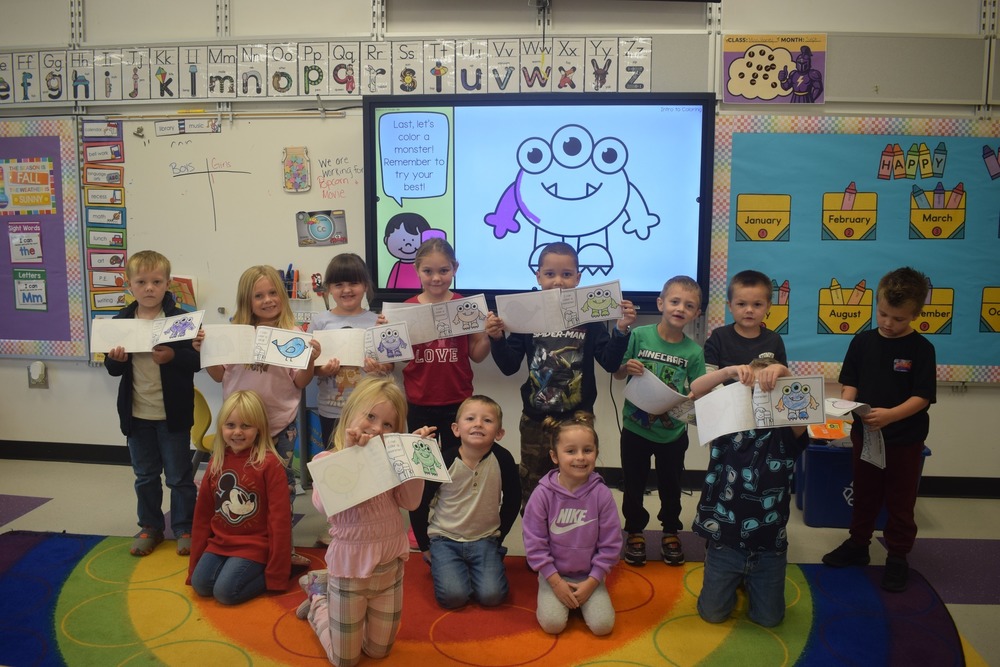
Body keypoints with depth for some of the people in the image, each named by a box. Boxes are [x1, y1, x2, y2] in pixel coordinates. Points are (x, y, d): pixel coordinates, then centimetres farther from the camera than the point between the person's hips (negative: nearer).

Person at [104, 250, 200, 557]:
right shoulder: (121, 321, 2)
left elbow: (196, 361, -11)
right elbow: (113, 369, 7)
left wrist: (173, 356, -28)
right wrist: (115, 359, -15)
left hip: (173, 412, -4)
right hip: (137, 413, 4)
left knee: (179, 476, 8)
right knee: (145, 476, 17)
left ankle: (184, 528, 21)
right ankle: (150, 527, 31)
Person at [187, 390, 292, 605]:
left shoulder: (269, 464, -16)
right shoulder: (217, 462, 3)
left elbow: (280, 518, -15)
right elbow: (203, 512, 11)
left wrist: (277, 573, -14)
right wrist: (196, 561, 12)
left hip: (254, 545, -6)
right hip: (220, 542, 6)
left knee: (225, 591, -19)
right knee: (200, 585, -11)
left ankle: (262, 573, 5)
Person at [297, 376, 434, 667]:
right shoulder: (328, 459, -12)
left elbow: (411, 501, -11)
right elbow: (323, 504, -29)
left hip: (390, 564, 4)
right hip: (350, 566, -4)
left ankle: (326, 584, 37)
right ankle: (318, 599, 38)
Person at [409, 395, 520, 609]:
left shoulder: (503, 459, -15)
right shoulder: (444, 461, -16)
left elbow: (512, 501, 2)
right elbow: (419, 503, -3)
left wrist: (498, 537, 6)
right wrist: (425, 546, 2)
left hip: (485, 539, 1)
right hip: (445, 538, -1)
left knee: (491, 595, -18)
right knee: (454, 596, -19)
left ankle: (470, 568, 13)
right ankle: (438, 563, 13)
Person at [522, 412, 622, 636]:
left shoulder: (601, 494, -13)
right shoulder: (543, 494, -15)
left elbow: (610, 545, -7)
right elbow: (535, 544, -10)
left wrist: (591, 582, -10)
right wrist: (556, 582, -11)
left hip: (590, 576, 1)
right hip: (554, 574, -1)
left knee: (603, 625, -15)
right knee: (552, 623, -19)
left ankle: (583, 597, 14)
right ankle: (556, 595, 13)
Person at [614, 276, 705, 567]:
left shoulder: (694, 351, -9)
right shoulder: (639, 335, -11)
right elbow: (617, 373, -1)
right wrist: (627, 368, -22)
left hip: (673, 431, 1)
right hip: (635, 427, 0)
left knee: (670, 485, 18)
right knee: (633, 485, 14)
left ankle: (671, 531, 40)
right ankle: (635, 532, 36)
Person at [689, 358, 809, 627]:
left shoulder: (786, 433, -6)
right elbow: (695, 389, -15)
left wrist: (783, 373, -38)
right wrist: (730, 371, -29)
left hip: (769, 545, 0)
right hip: (724, 540, 0)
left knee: (769, 618, 13)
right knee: (713, 613, 10)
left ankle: (749, 580, 43)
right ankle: (735, 579, 40)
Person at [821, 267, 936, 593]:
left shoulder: (921, 349, -11)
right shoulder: (862, 342, -1)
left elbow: (922, 397, -15)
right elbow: (849, 382, 3)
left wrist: (890, 415, -31)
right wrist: (847, 404, -18)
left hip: (905, 440, -3)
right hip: (864, 434, 3)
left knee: (900, 502, 11)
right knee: (864, 495, 19)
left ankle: (897, 557, 25)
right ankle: (858, 544, 34)